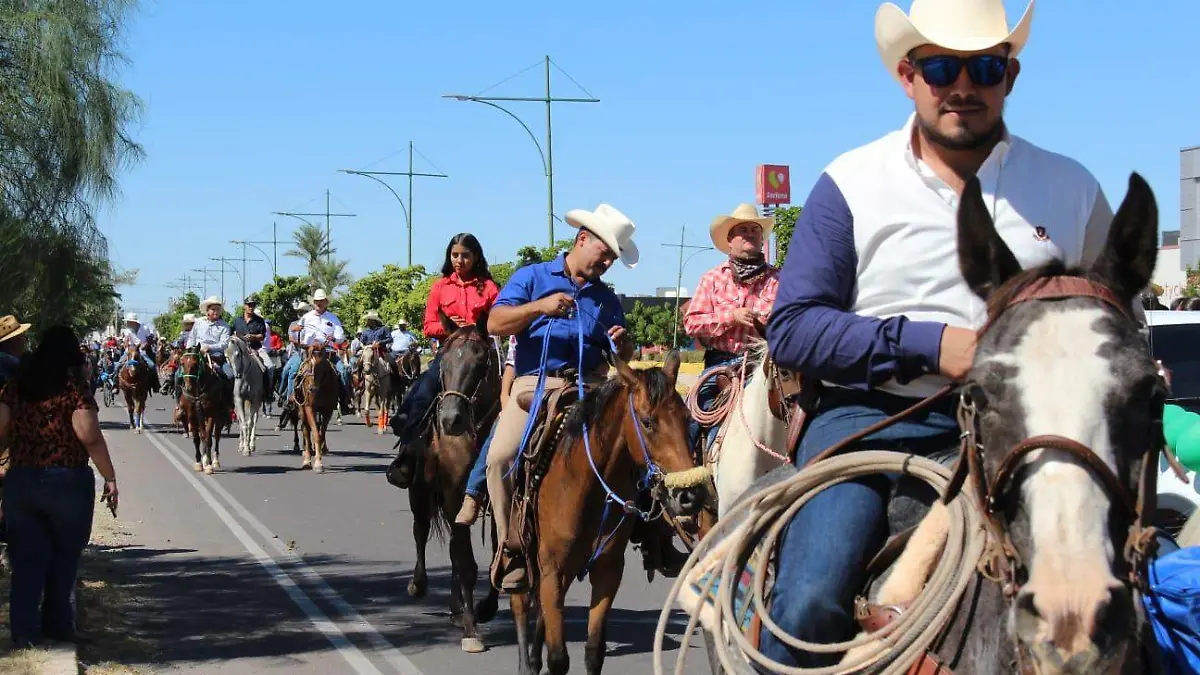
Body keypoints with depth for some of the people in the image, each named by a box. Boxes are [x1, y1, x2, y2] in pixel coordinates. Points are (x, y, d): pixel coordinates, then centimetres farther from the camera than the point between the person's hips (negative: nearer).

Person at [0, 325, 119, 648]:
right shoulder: (74, 390, -9)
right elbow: (91, 439, -15)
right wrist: (110, 478, -10)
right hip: (67, 481, -3)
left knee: (26, 560, 8)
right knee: (64, 557, 13)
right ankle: (58, 625, 19)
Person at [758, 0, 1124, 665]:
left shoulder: (1070, 188, 13)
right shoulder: (850, 184, 6)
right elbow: (790, 328, 0)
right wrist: (929, 343, -11)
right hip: (870, 415, -1)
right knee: (810, 600, -25)